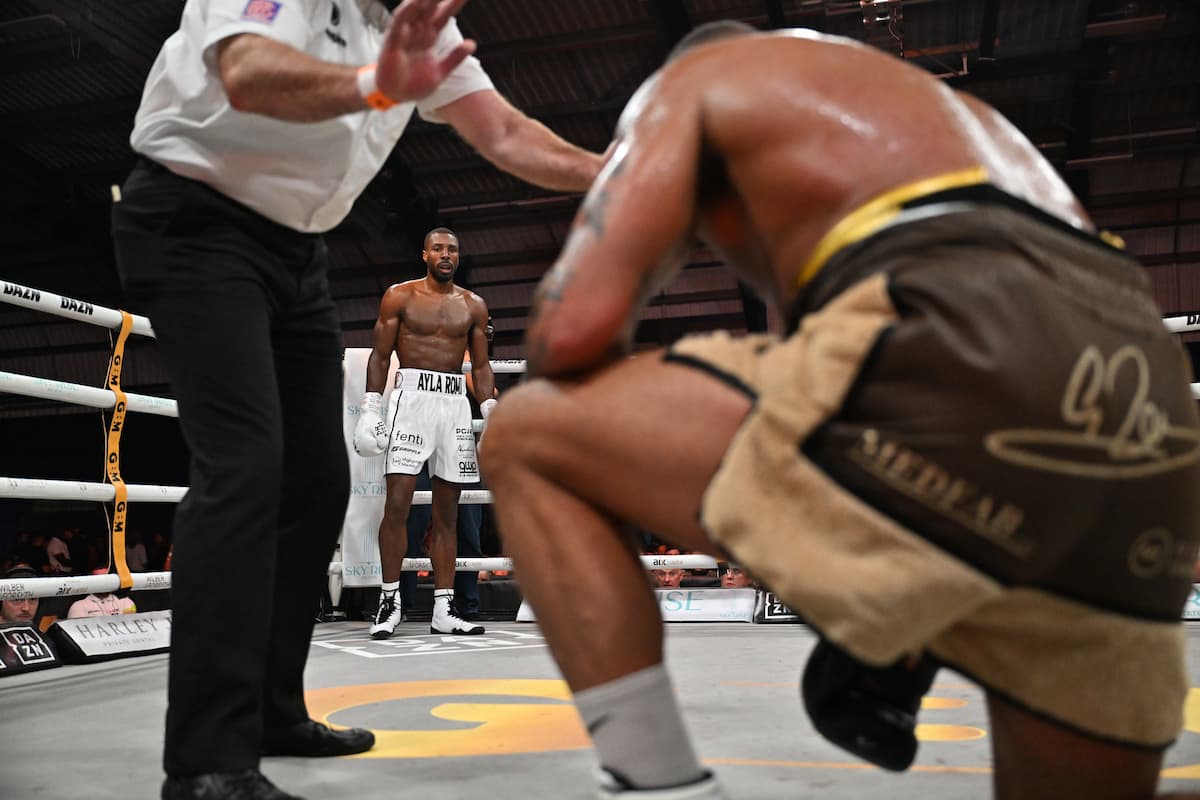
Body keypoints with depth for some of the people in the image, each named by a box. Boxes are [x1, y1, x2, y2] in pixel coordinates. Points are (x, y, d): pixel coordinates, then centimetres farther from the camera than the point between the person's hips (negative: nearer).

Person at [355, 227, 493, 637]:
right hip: (411, 396, -3)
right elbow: (380, 356, 4)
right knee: (398, 500, -12)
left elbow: (481, 366, 15)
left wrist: (491, 412, 4)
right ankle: (390, 599, -1)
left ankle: (444, 607, 7)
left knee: (447, 511, 3)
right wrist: (370, 409, -4)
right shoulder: (399, 296, 6)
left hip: (456, 402, 3)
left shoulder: (473, 305, 14)